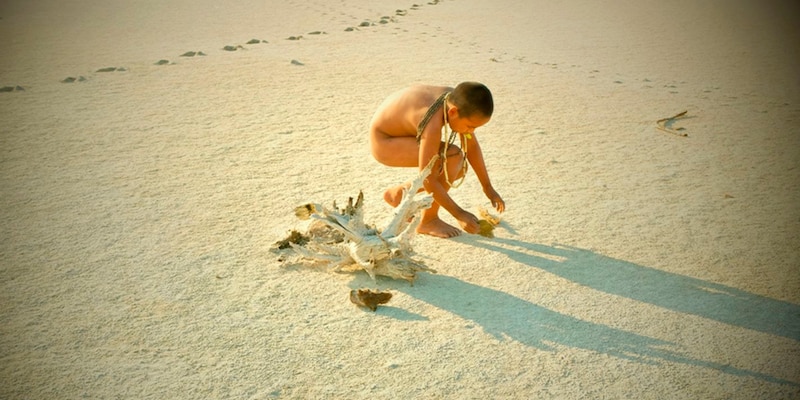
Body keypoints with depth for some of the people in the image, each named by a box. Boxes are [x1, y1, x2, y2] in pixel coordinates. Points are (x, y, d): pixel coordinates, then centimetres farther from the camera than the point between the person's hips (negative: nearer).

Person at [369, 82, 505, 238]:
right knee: (454, 157, -25)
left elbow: (472, 145, -3)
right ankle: (428, 221, -8)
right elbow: (428, 180, -31)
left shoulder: (456, 100, -14)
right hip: (384, 143, -9)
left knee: (459, 169, 4)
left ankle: (397, 193, 18)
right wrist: (459, 214, -23)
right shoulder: (433, 125, -37)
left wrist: (487, 187, -1)